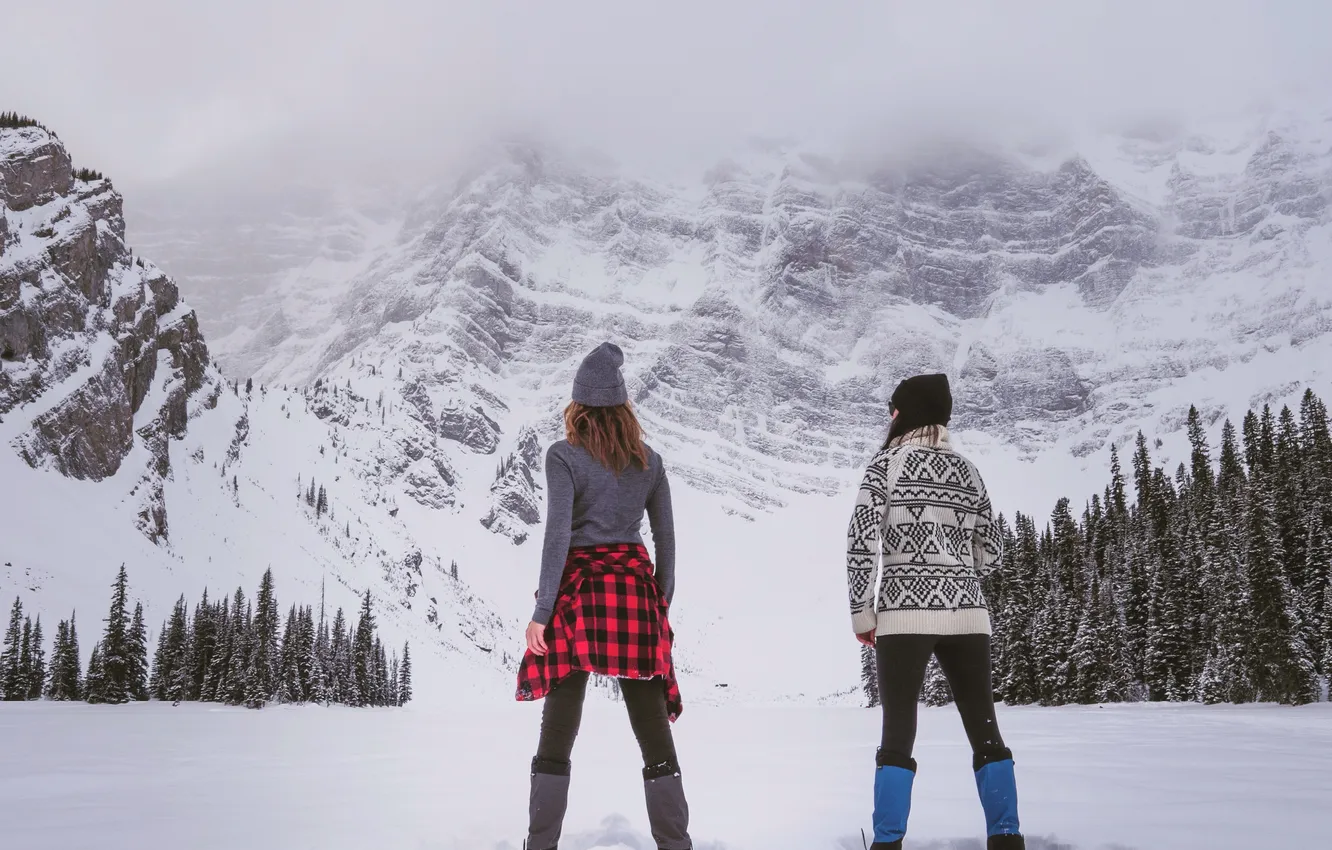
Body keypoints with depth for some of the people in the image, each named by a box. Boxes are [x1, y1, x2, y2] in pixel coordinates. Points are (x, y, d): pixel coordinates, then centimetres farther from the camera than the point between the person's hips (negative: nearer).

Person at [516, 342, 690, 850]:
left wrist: (542, 612, -9)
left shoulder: (564, 456, -4)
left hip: (578, 590, -3)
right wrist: (662, 605, 17)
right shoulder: (649, 461, 7)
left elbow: (558, 535, -11)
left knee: (558, 732, 5)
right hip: (635, 592, 3)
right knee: (653, 729, 6)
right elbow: (666, 538, 8)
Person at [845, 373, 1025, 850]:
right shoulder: (967, 471, 12)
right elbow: (991, 550, 13)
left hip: (904, 616, -3)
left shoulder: (888, 463, 0)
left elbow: (861, 541, -9)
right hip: (966, 617, 3)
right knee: (986, 733, 8)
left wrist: (861, 611, -3)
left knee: (898, 736, 1)